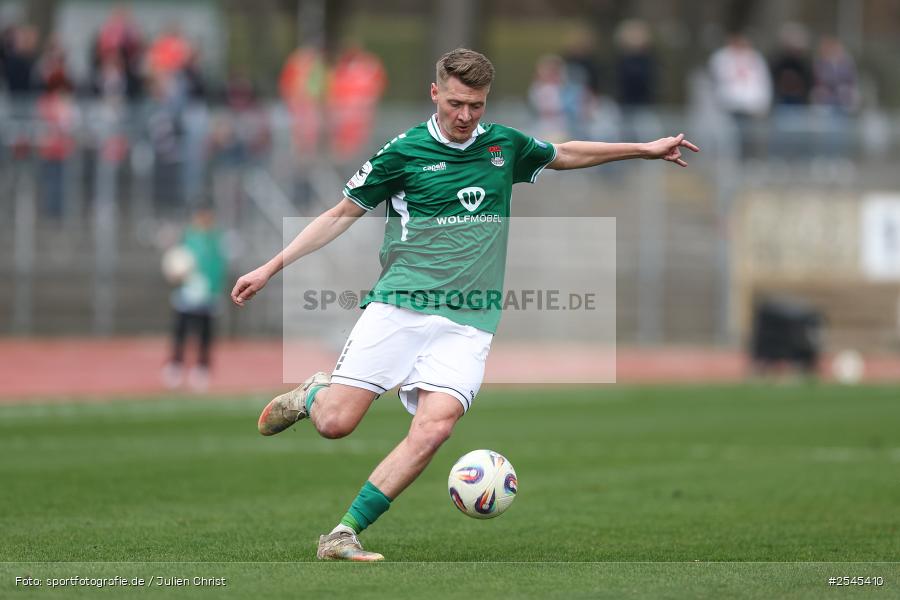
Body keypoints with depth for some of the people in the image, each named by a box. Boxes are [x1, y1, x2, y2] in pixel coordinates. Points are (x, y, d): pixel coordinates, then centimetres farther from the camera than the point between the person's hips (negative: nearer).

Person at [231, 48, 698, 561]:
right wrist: (270, 268, 5)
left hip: (468, 323, 2)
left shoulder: (505, 146, 12)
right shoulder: (404, 151, 1)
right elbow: (343, 214, 9)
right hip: (399, 307, -2)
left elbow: (564, 154, 33)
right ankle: (311, 394, 25)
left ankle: (345, 534, -15)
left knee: (436, 426, -21)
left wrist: (643, 149, 33)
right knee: (336, 422, -14)